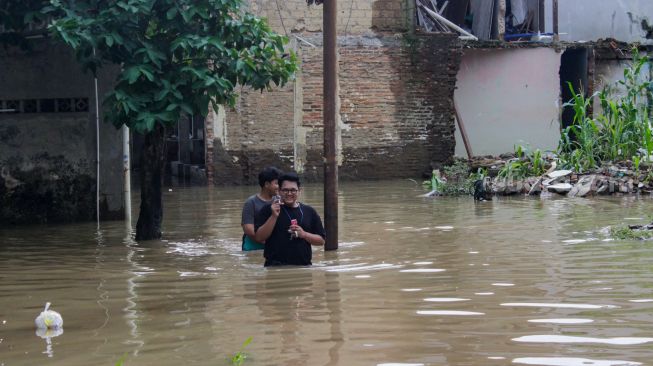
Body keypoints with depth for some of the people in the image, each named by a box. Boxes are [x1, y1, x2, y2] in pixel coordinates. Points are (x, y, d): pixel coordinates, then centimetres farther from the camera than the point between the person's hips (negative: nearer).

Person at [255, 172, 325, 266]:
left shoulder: (309, 212, 10)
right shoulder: (268, 210, 4)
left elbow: (321, 240, 12)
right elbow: (259, 237, -5)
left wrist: (304, 234, -7)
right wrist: (274, 216, -14)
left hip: (303, 265, 3)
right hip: (275, 266, -3)